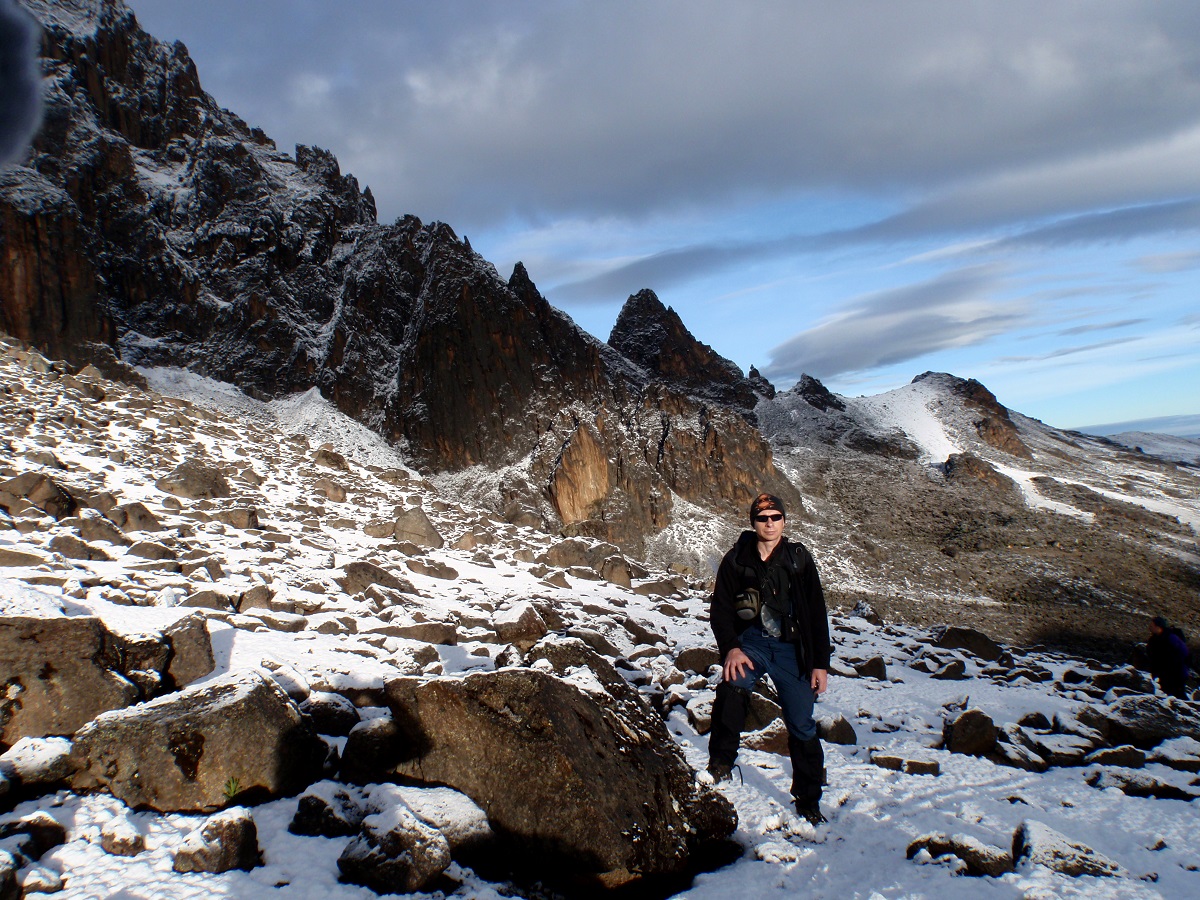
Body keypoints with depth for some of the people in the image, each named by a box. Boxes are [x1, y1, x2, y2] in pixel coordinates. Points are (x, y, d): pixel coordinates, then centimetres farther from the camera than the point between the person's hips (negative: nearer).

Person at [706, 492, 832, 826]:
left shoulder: (799, 558, 0)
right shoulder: (736, 559, -1)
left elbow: (817, 613, 3)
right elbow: (719, 608, 1)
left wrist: (821, 663, 0)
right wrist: (731, 647, -15)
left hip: (792, 649, 1)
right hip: (751, 642, -1)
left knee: (802, 727, 4)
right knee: (731, 687, -31)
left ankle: (809, 803, 22)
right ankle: (720, 764, -15)